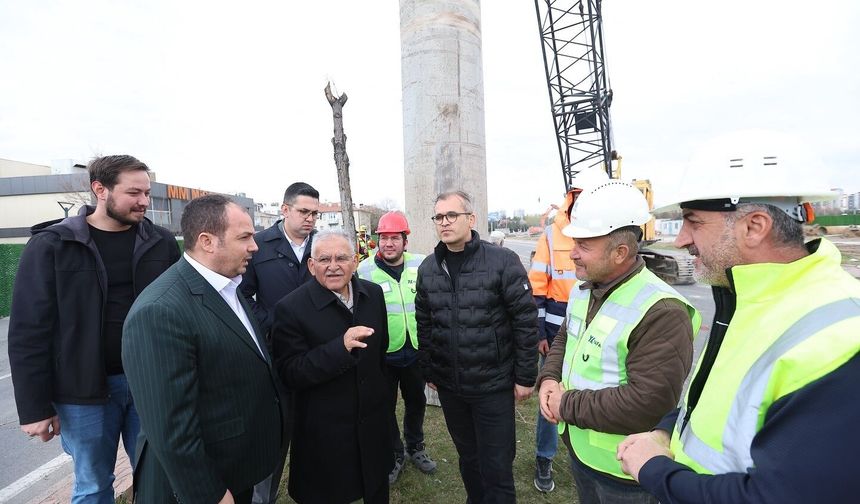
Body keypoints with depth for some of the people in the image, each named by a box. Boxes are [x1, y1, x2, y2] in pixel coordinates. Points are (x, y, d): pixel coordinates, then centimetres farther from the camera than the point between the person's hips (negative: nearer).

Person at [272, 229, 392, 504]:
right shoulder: (291, 308, -20)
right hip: (324, 430, -4)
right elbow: (290, 374, -22)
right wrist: (340, 347, -34)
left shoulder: (373, 293, -4)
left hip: (373, 421, 5)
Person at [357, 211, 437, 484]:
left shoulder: (421, 266, -6)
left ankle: (415, 447, 45)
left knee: (416, 401, 20)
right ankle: (394, 454, 38)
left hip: (415, 350, 2)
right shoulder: (364, 270, -10)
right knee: (386, 406, 15)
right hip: (381, 354, -2)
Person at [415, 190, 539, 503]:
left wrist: (525, 377, -8)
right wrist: (428, 371, 11)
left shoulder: (503, 261, -13)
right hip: (448, 386, 4)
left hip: (494, 385, -4)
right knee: (467, 456, 23)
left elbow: (525, 321, -11)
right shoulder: (427, 268, 1)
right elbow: (424, 325, 8)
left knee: (496, 465, 10)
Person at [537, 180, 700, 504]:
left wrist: (568, 406, -23)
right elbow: (565, 340, 12)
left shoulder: (660, 313, -27)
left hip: (624, 471, -7)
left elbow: (648, 403, -31)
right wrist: (549, 379, -7)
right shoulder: (583, 289, 1)